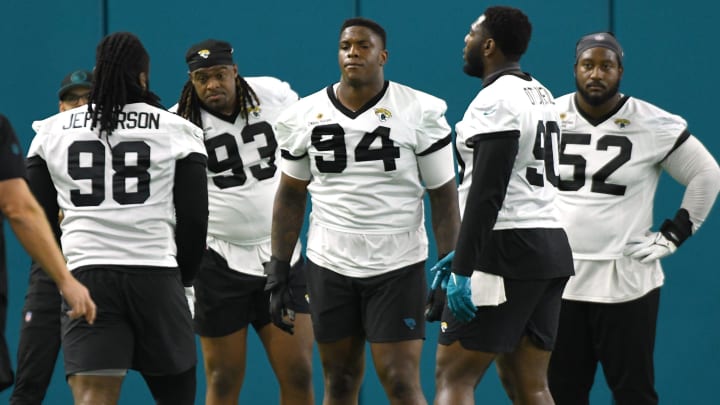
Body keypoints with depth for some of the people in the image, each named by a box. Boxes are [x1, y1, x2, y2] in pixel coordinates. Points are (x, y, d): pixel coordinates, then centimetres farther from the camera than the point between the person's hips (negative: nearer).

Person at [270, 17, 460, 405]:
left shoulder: (420, 113, -6)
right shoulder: (304, 116, 3)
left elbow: (444, 197, -2)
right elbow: (290, 196, 12)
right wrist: (278, 271, 8)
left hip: (398, 269, -3)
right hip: (329, 267, 3)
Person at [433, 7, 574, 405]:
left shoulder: (496, 100, -12)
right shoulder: (541, 95, 17)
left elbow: (487, 192, -20)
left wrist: (464, 269, -21)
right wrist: (466, 253, 26)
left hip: (508, 252, -9)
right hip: (550, 246, 9)